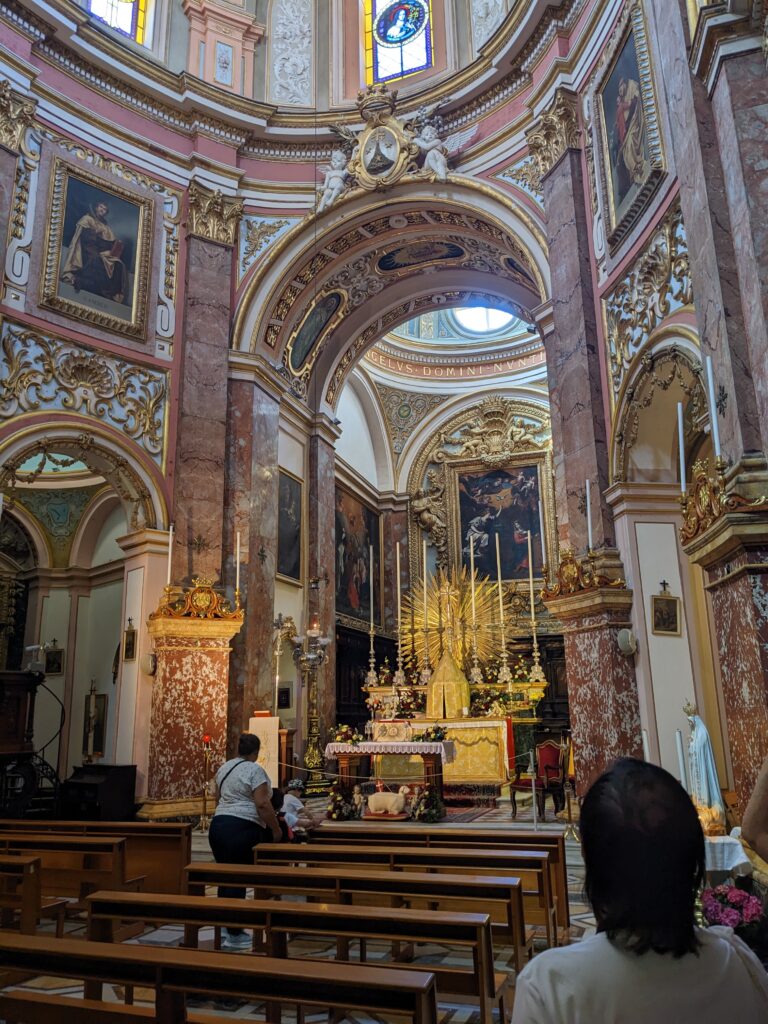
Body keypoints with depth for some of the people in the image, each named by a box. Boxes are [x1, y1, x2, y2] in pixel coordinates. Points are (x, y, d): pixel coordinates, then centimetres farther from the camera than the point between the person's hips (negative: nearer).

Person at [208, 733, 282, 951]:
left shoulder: (224, 767, 14)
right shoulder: (254, 770, -10)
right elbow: (262, 804, -16)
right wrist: (276, 829, -7)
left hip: (218, 824, 8)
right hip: (242, 828, -8)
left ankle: (225, 926, 22)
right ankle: (234, 935, 5)